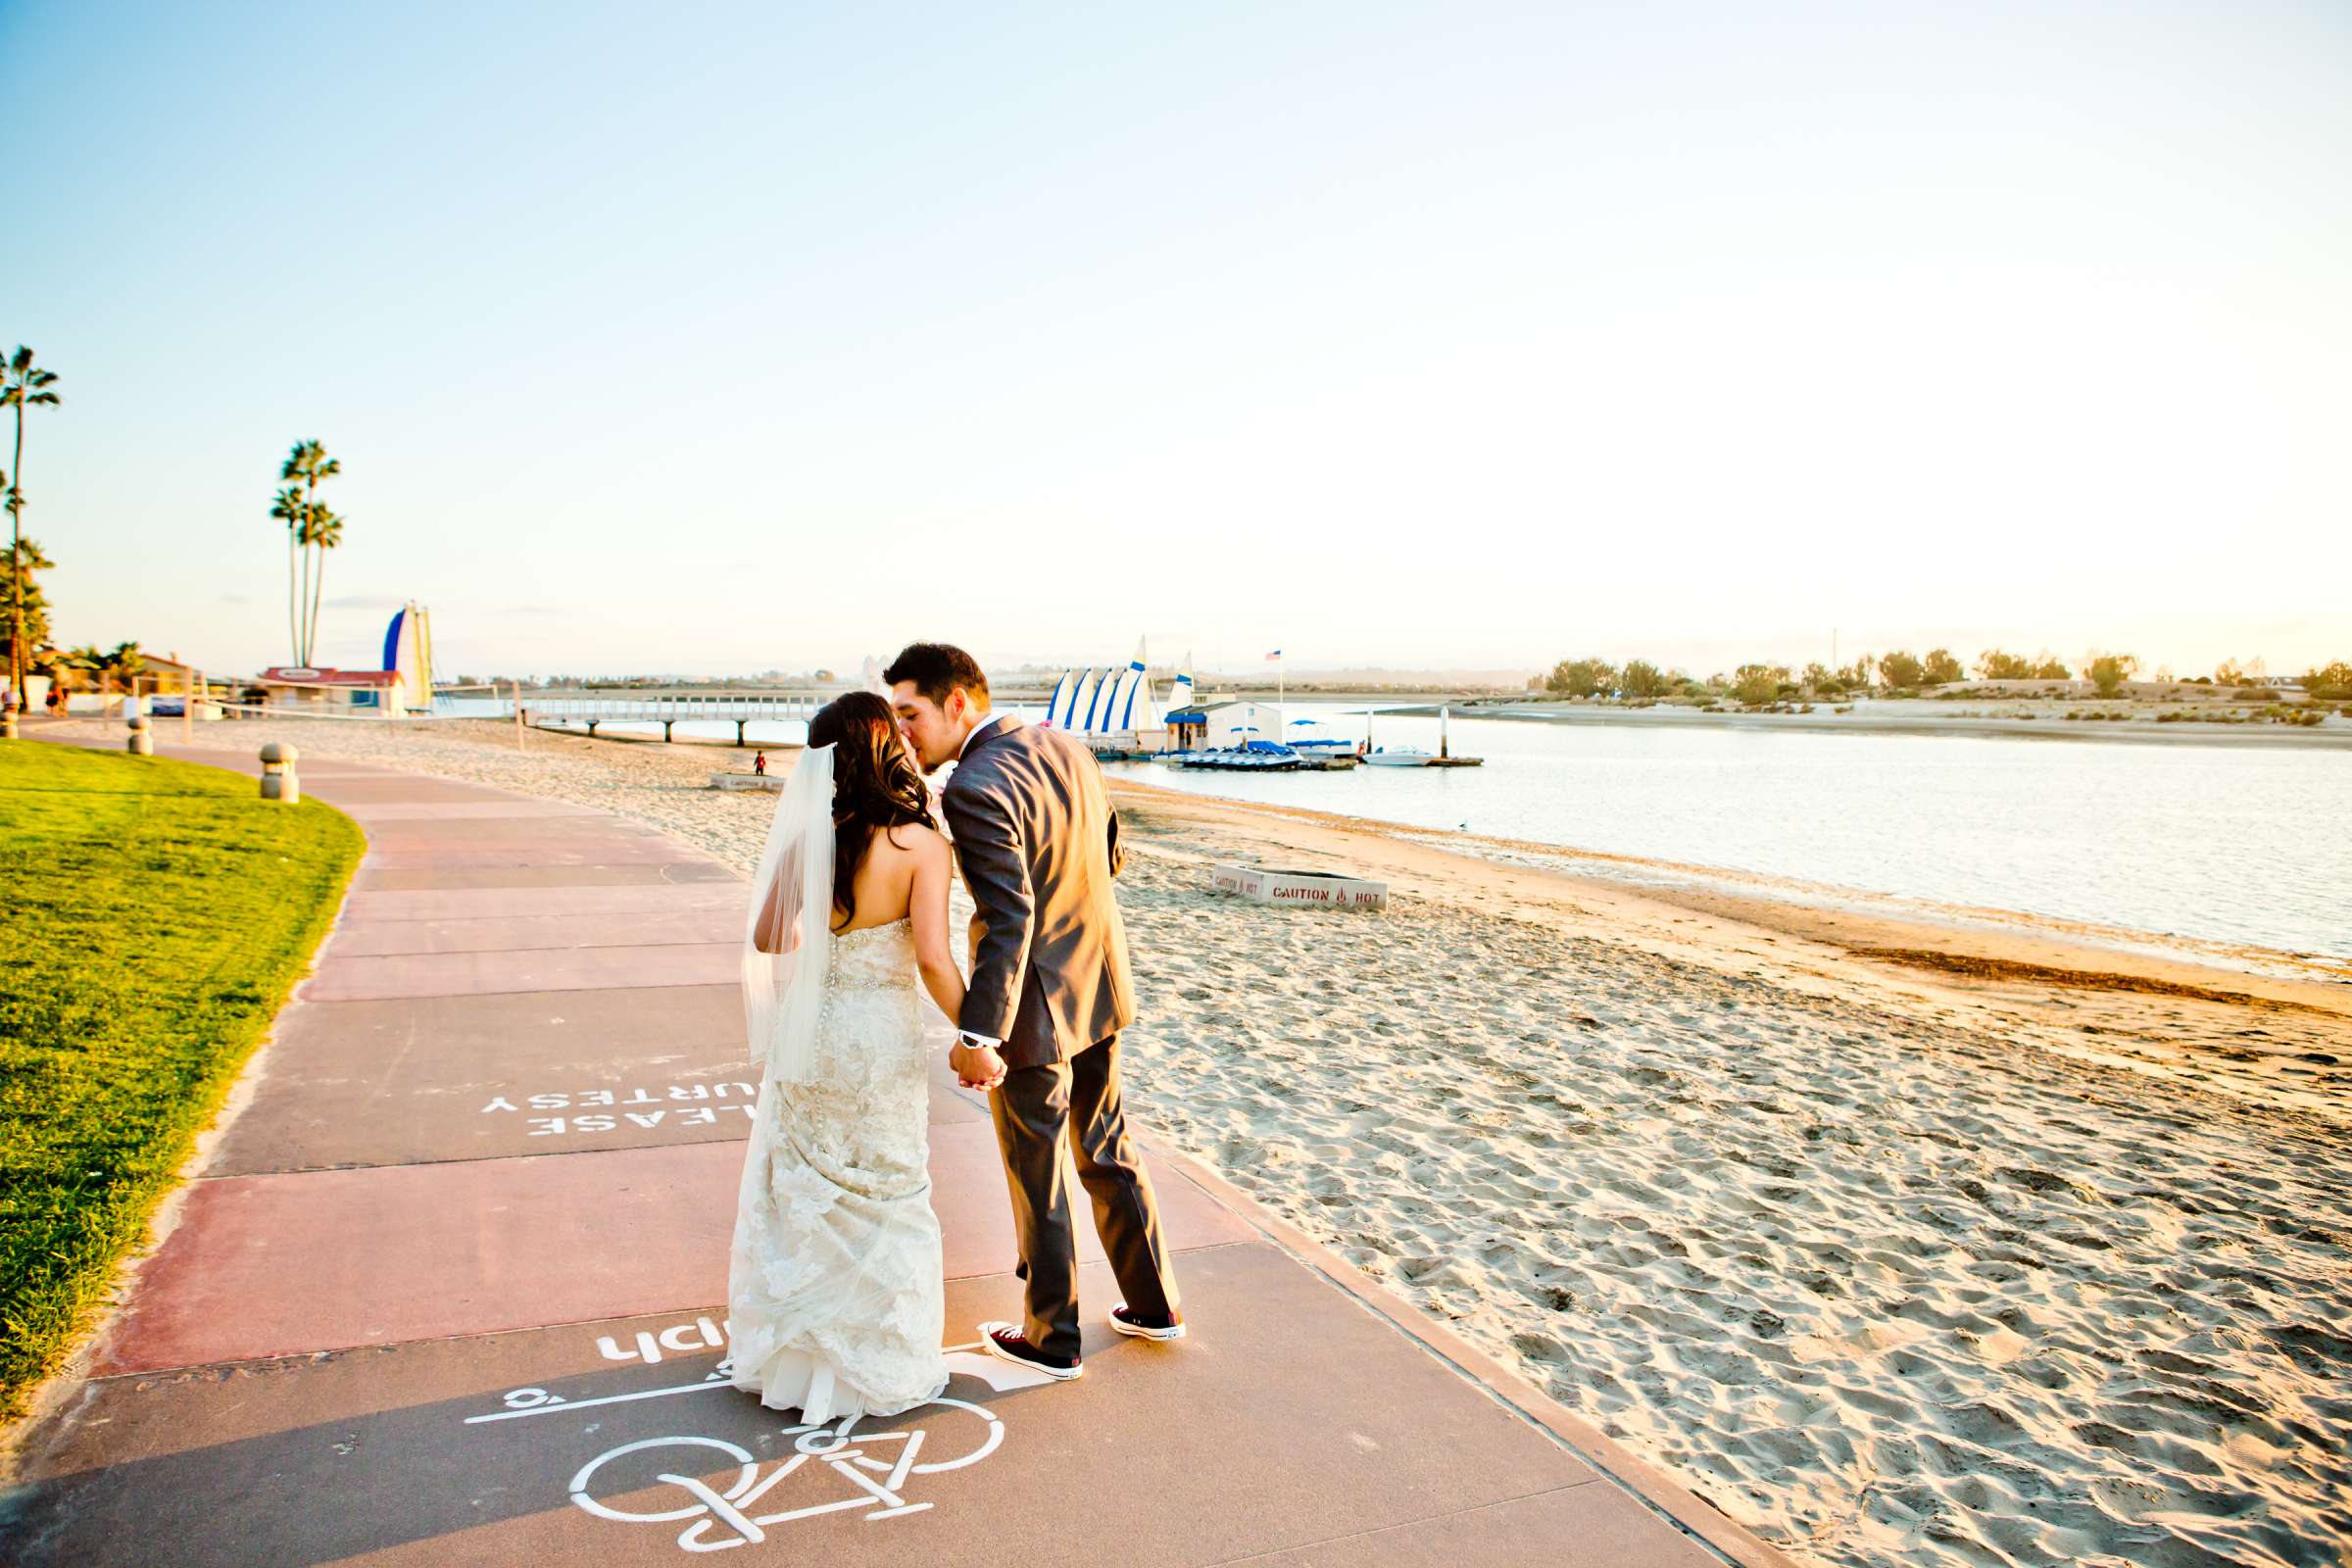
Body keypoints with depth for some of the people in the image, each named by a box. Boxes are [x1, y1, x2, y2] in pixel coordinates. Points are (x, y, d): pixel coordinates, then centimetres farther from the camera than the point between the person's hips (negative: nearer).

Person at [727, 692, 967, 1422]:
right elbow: (934, 959, -19)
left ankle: (792, 1358, 34)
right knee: (886, 1201, 14)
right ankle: (882, 1366, 26)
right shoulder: (919, 843, -15)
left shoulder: (805, 837, -6)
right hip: (882, 1041, -3)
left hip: (809, 1038, 3)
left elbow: (764, 937, 3)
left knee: (801, 1196, 19)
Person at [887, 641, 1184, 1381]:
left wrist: (977, 1034, -28)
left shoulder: (973, 789, -24)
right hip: (1099, 989, 8)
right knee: (1107, 1152, 22)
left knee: (1037, 1181, 10)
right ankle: (1153, 1304, 35)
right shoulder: (1066, 747, 1)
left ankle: (1051, 1339, 28)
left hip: (1033, 1012, -8)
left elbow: (1009, 918, -29)